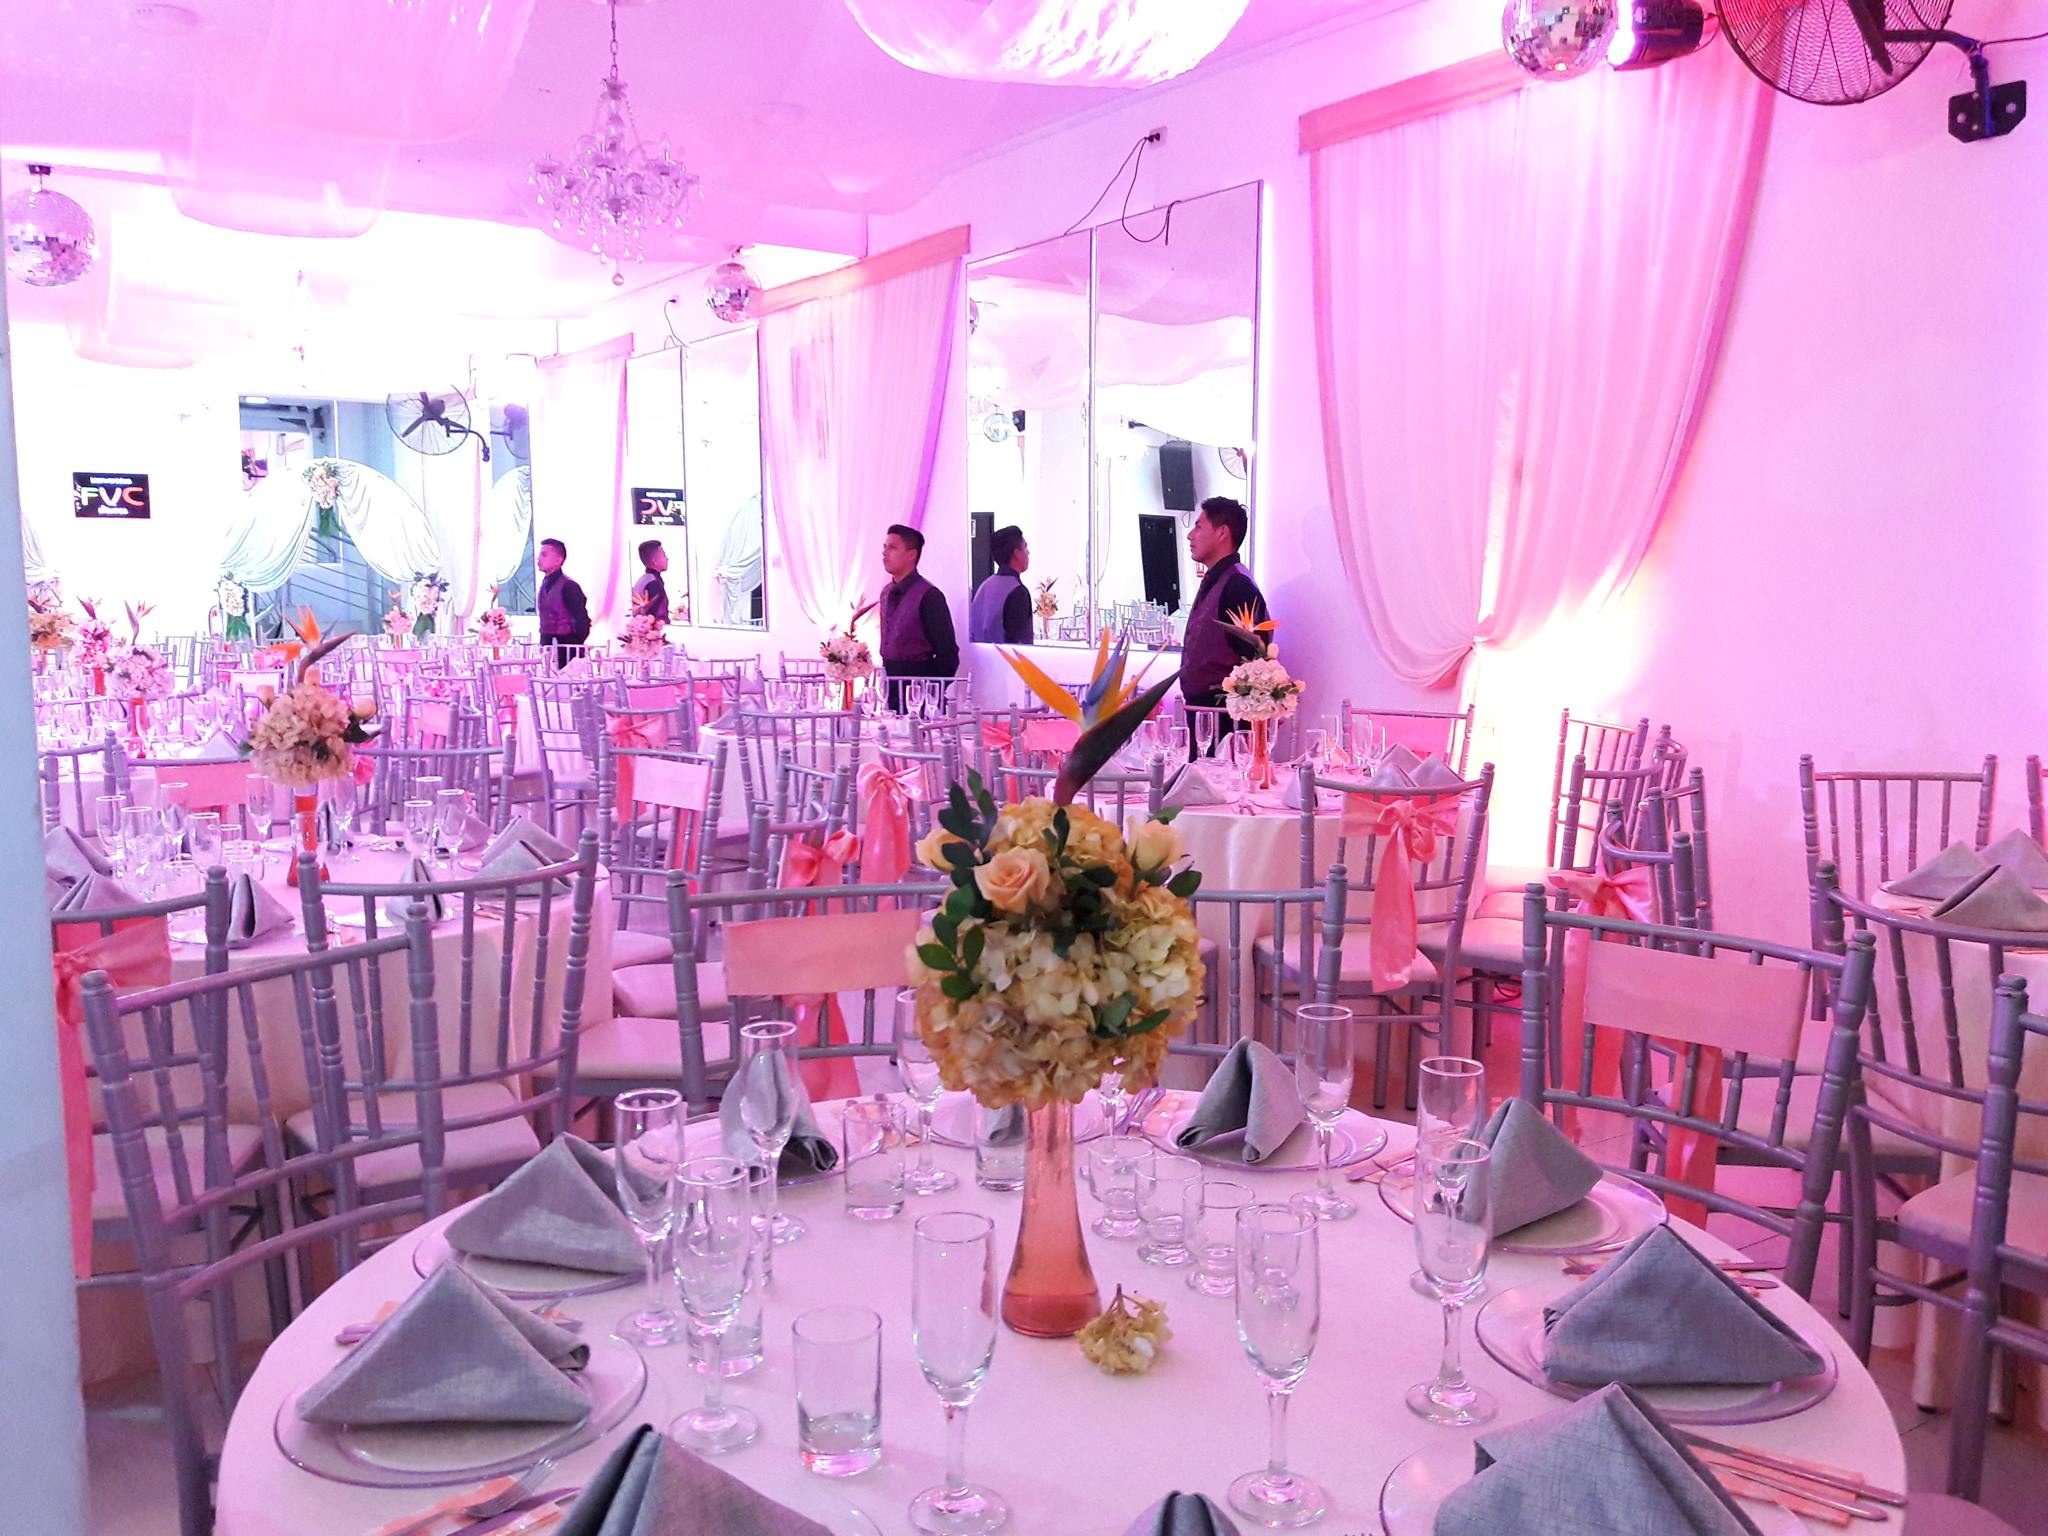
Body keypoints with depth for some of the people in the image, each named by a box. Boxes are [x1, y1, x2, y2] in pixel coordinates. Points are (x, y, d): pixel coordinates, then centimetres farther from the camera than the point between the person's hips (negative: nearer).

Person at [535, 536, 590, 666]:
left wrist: (573, 649, -12)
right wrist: (544, 644, 13)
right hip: (548, 649, 8)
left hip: (566, 651, -8)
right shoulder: (544, 585, 13)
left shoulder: (568, 586, -12)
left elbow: (582, 621, -15)